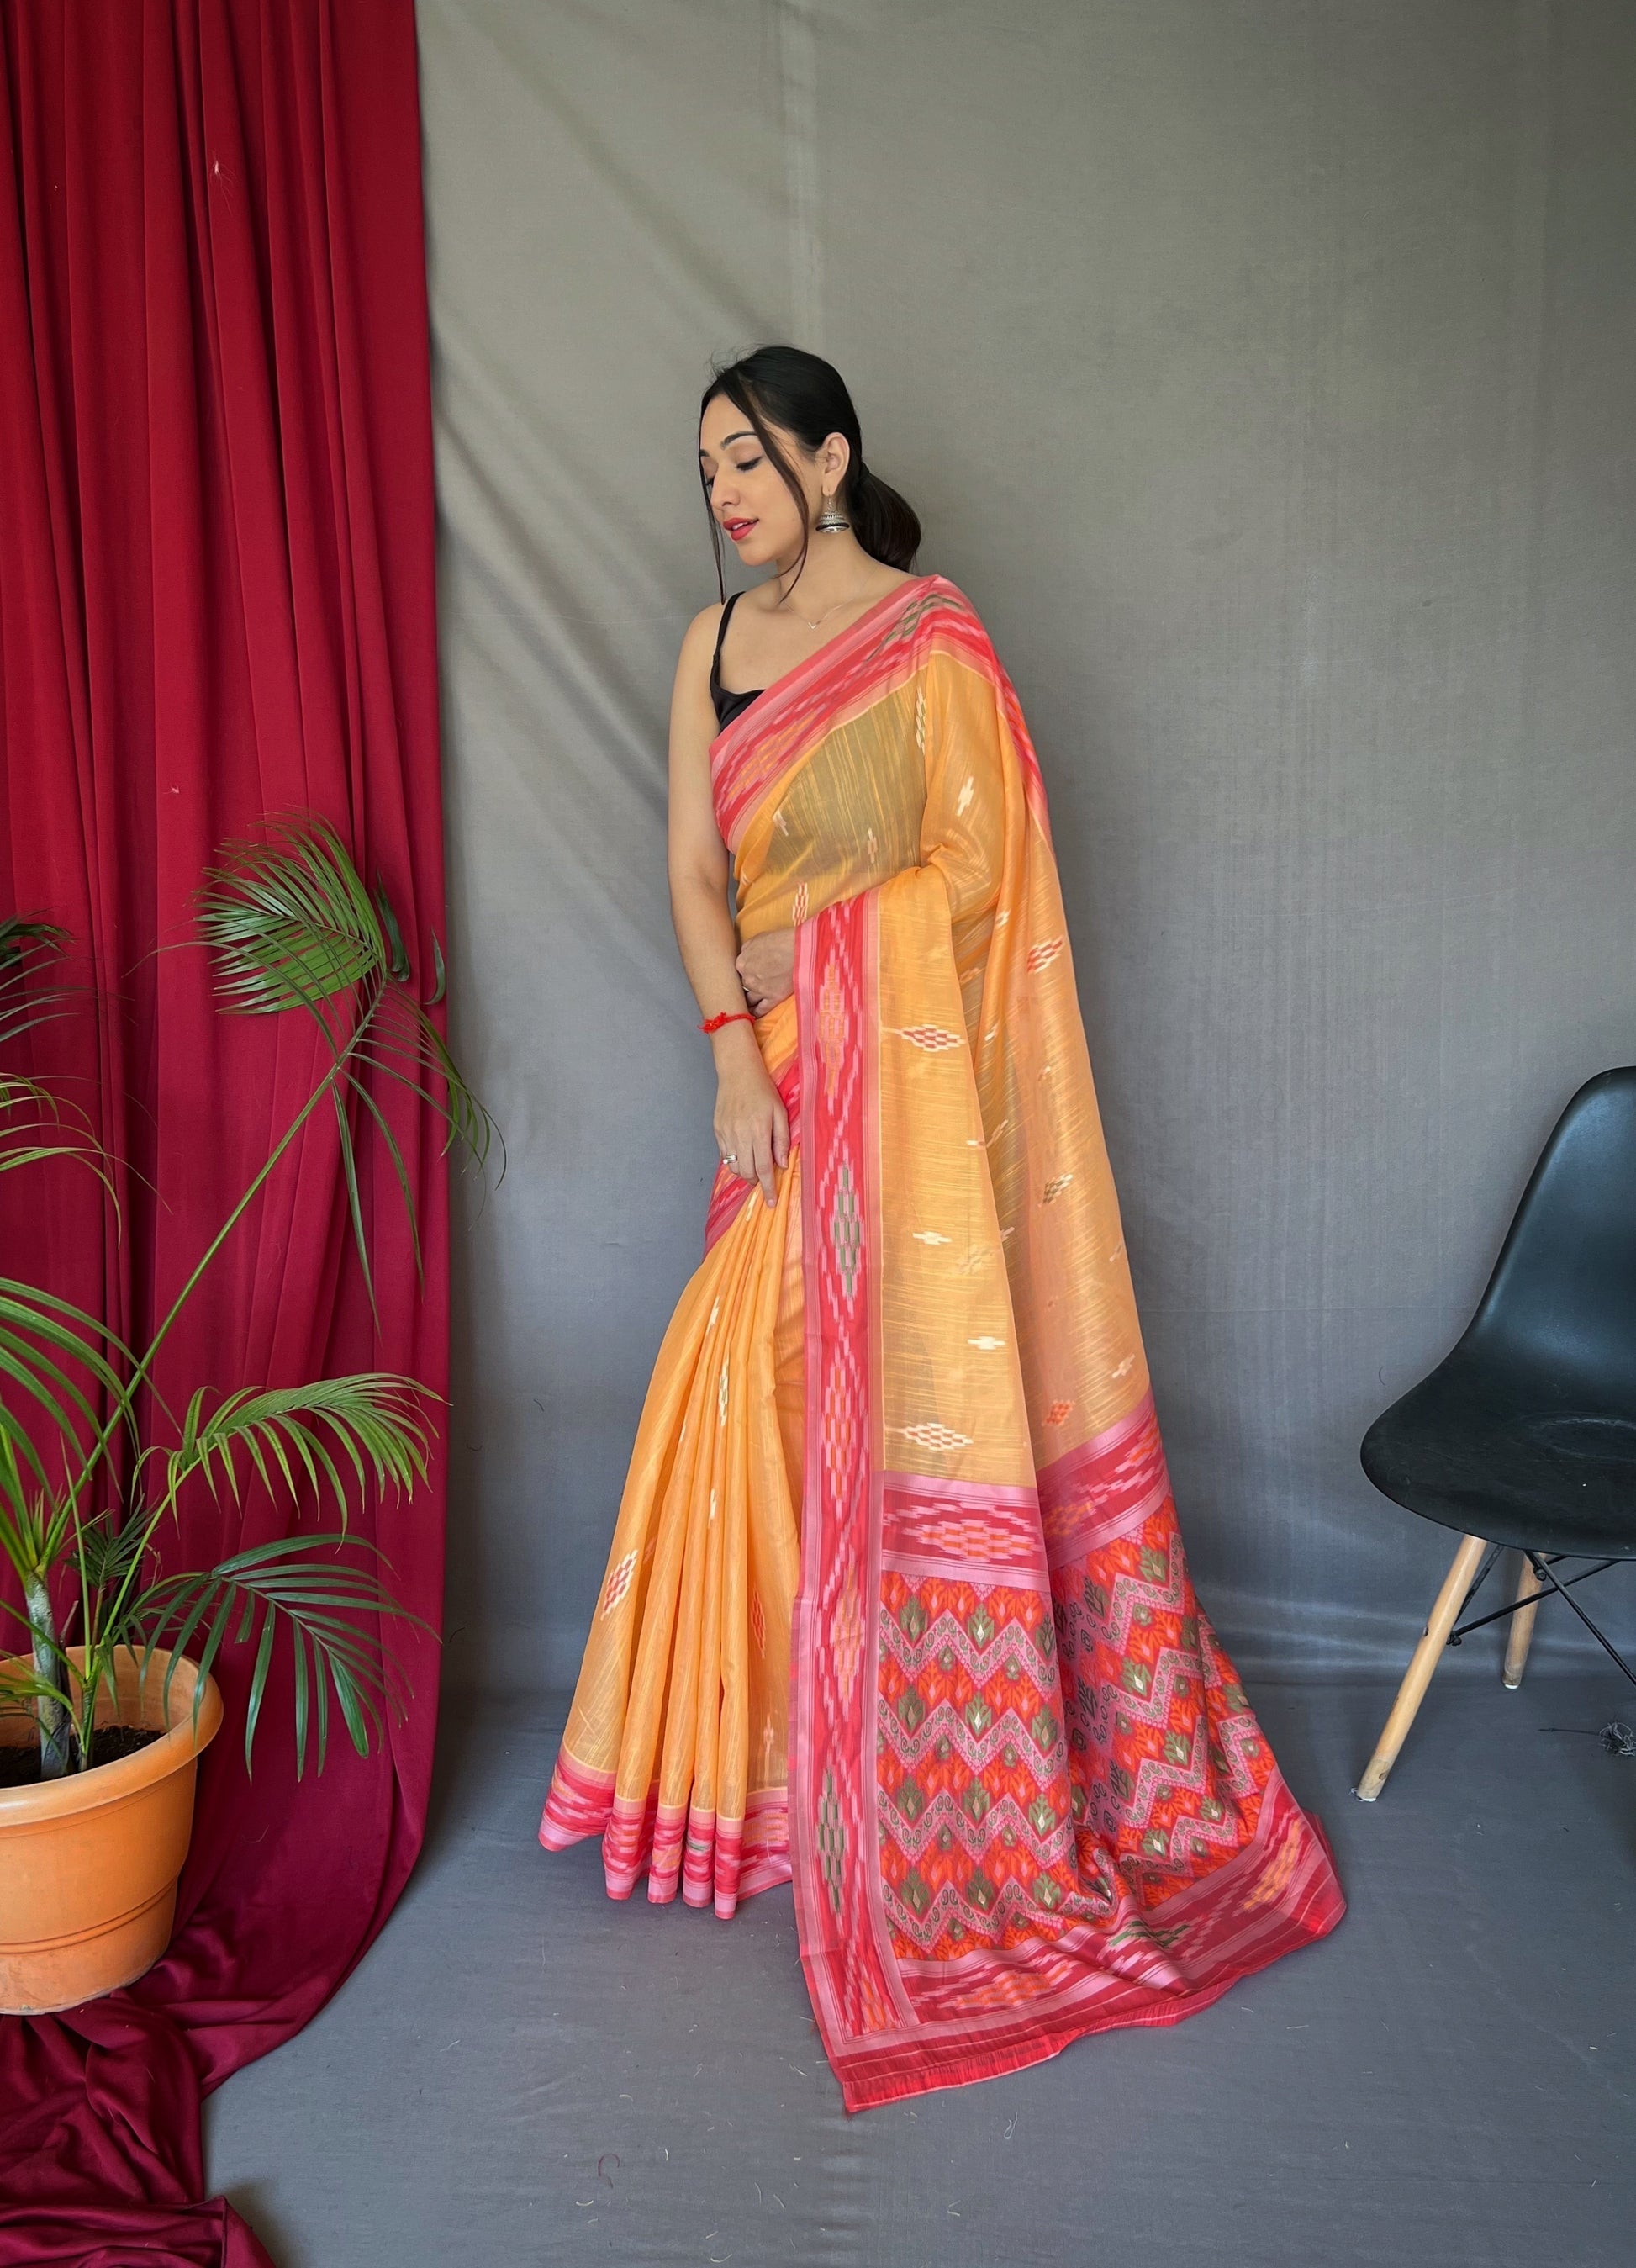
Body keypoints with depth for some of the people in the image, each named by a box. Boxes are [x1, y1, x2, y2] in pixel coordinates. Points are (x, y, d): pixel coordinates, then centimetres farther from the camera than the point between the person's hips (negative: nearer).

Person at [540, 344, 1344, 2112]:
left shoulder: (932, 637, -4)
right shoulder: (715, 643, 13)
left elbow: (970, 870, -10)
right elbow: (694, 867, 5)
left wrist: (805, 949, -8)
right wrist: (733, 1049, -8)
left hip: (905, 1079, -5)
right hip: (778, 1075, 6)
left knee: (910, 1400, 0)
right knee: (764, 1396, 7)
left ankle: (940, 1797, 17)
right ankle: (779, 1753, 25)